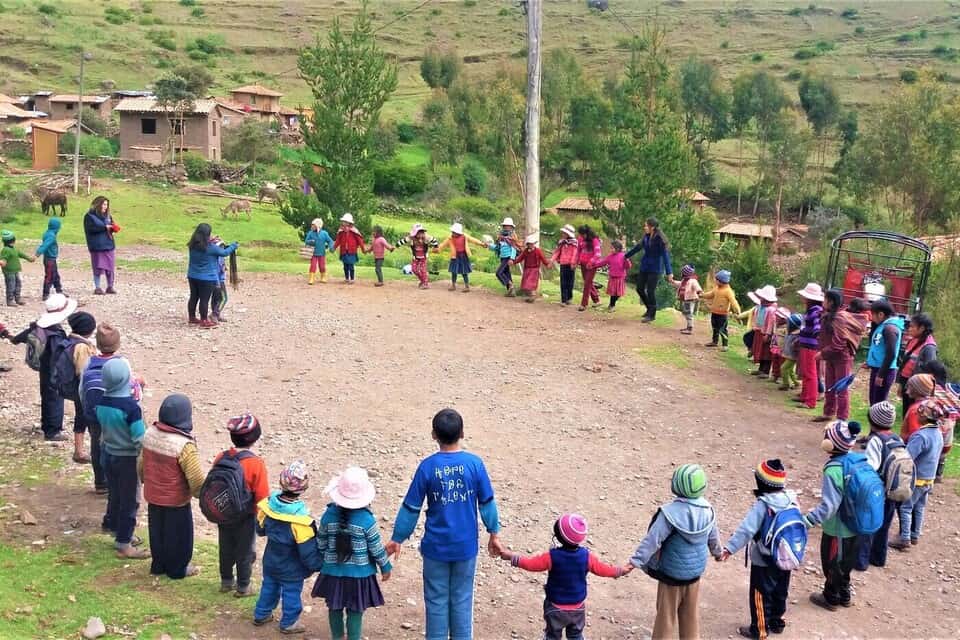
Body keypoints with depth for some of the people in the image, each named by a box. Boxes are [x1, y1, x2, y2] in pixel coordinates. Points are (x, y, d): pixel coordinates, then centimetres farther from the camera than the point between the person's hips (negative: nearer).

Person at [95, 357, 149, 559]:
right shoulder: (131, 406, -25)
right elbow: (139, 439, -22)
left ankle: (120, 535, 34)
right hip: (128, 459, -7)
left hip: (109, 455, 7)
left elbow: (102, 427, 8)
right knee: (129, 501, 5)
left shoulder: (101, 402, -5)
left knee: (114, 497, 19)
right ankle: (124, 545, 12)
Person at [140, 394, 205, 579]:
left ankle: (158, 565, 39)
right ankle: (177, 569, 31)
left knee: (157, 531, 23)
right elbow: (196, 479, -24)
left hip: (153, 496, 6)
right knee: (177, 534, 15)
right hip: (176, 500, -6)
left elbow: (142, 464, 6)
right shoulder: (184, 445, -30)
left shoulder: (150, 433, -9)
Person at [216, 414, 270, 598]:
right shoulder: (256, 463, -23)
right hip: (246, 517, -5)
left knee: (226, 549, 21)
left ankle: (226, 582, 35)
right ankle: (243, 587, 24)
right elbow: (262, 496, -18)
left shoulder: (221, 458, -9)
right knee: (245, 552, 13)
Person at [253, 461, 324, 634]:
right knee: (291, 593, 18)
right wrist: (319, 565, -9)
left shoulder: (268, 505, -19)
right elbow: (309, 552, -26)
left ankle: (261, 615, 46)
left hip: (270, 562, 5)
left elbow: (260, 530, 1)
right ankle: (288, 623, 37)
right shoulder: (300, 521, -35)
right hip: (292, 569, -5)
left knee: (269, 587, 27)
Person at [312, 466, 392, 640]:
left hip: (333, 572, 3)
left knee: (335, 608, 19)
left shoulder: (329, 515, -10)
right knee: (355, 611, 9)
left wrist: (323, 562, 20)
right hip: (359, 573, -3)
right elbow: (376, 548, -9)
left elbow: (321, 544, 1)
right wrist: (386, 567, 7)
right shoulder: (366, 520, -18)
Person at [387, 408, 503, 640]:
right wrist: (494, 534, 12)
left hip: (436, 547, -1)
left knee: (436, 601, 11)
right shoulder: (474, 463, -10)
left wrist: (397, 539, 5)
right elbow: (487, 503, -2)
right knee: (462, 600, 14)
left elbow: (411, 507, -6)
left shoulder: (427, 466, -12)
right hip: (466, 547, 1)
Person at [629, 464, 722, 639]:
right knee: (691, 615, 20)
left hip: (671, 573, -5)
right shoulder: (707, 510, -7)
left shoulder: (670, 513, -27)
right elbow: (713, 537, 10)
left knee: (666, 615, 11)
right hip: (695, 571, 5)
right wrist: (718, 552, 29)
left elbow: (652, 540, -27)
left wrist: (636, 562, -22)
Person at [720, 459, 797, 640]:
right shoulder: (791, 499, -6)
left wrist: (730, 547, -36)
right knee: (780, 592, 23)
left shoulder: (762, 505, -27)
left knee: (761, 595, 10)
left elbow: (747, 529, -34)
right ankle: (777, 623, 39)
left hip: (764, 561, -6)